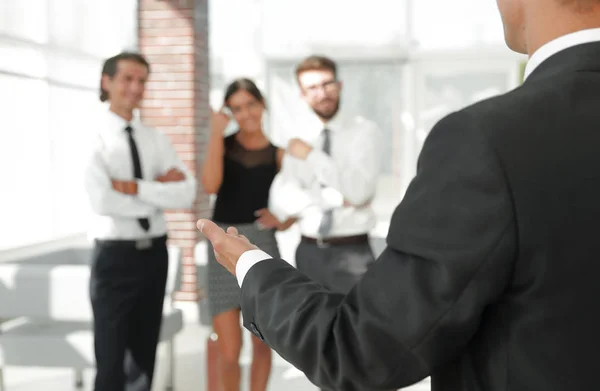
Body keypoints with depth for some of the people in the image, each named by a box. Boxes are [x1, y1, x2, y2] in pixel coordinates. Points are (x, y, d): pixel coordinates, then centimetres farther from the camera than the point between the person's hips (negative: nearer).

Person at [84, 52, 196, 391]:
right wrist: (158, 189, -13)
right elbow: (104, 202, -22)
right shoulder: (95, 138, -8)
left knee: (145, 351, 17)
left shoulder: (157, 140, 6)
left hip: (155, 252, 5)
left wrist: (135, 187, -18)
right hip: (116, 255, -5)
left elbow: (187, 195, -7)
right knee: (111, 354, 5)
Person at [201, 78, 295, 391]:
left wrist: (285, 219, -11)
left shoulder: (278, 154, 6)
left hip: (262, 248, 1)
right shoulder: (223, 145, 5)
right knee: (228, 352, -4)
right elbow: (210, 185, -14)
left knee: (262, 344, 8)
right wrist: (216, 133, -12)